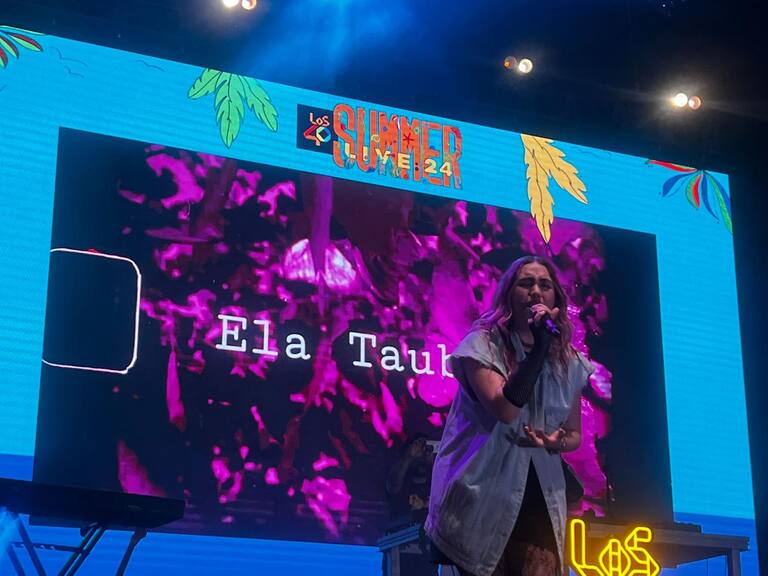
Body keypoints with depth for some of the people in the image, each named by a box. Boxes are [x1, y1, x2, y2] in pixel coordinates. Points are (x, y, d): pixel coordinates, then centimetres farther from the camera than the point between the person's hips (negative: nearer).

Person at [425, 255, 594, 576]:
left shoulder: (569, 362, 6)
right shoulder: (482, 344, -8)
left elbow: (574, 435, 15)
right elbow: (505, 409, -23)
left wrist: (556, 442, -9)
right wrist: (541, 345, -25)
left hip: (538, 499, 4)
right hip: (482, 496, -3)